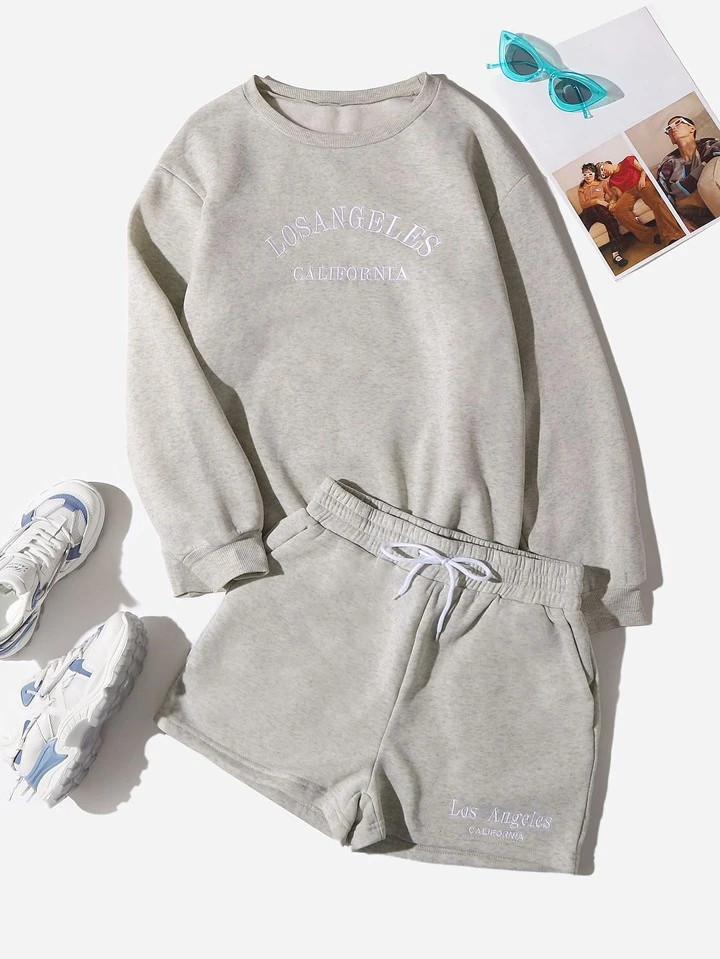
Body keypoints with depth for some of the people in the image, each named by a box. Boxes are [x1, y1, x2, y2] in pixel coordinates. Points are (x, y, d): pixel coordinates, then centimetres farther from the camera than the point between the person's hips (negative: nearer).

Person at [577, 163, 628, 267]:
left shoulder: (601, 184, 22)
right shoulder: (581, 189, 24)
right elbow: (582, 204, 7)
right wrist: (597, 201, -8)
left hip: (601, 209, -1)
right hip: (588, 212, 1)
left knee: (611, 220, -38)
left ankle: (615, 252, -48)